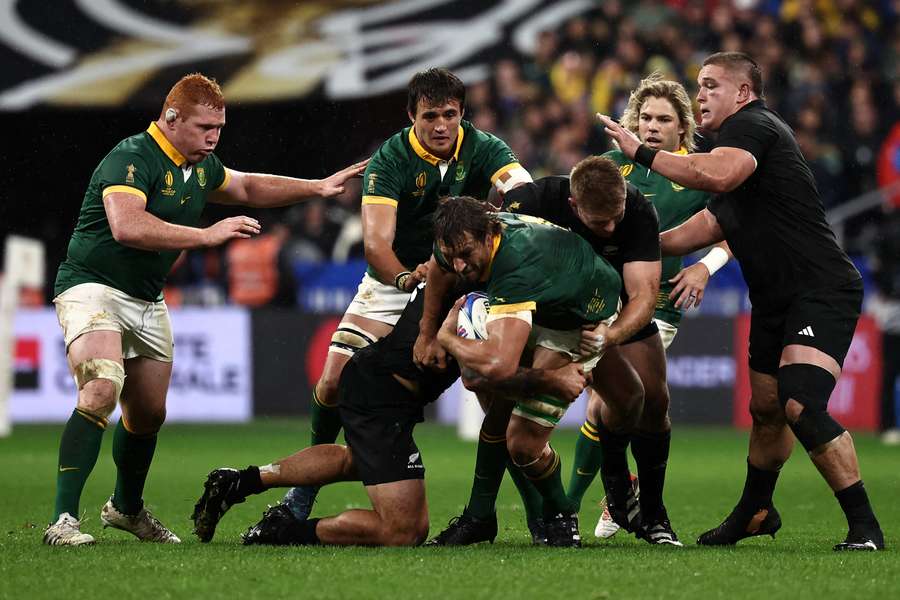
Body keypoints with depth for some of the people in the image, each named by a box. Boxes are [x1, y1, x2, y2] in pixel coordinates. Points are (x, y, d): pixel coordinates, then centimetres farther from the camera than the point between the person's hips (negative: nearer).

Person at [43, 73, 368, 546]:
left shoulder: (200, 166, 9)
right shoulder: (132, 158, -20)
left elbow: (247, 187, 29)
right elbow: (127, 226, -36)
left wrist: (318, 187, 24)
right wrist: (207, 235, -34)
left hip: (148, 302, 9)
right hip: (94, 288, -9)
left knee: (149, 414, 16)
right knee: (101, 392, -28)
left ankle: (126, 508, 42)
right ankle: (63, 520, -29)